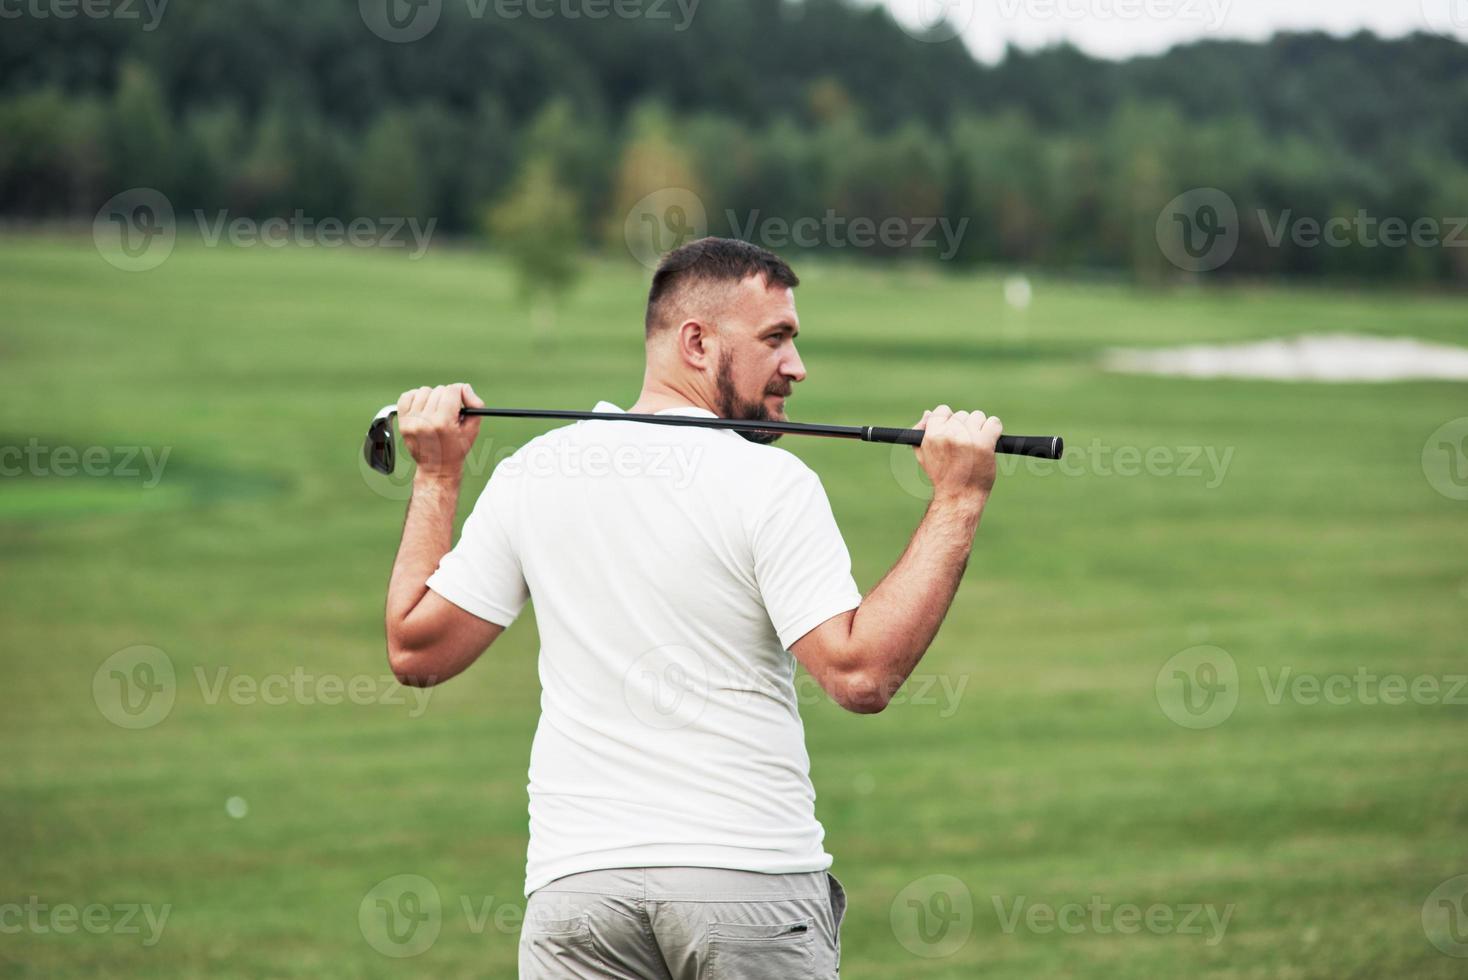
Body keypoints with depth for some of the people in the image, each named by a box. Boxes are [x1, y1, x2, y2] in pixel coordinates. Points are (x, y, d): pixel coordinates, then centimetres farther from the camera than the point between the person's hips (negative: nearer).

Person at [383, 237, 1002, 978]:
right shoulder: (768, 482, -8)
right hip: (751, 880, -3)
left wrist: (436, 478, 23)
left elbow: (415, 648, 11)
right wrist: (956, 503, -11)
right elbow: (861, 675, -15)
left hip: (578, 882, 3)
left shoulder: (532, 472, 6)